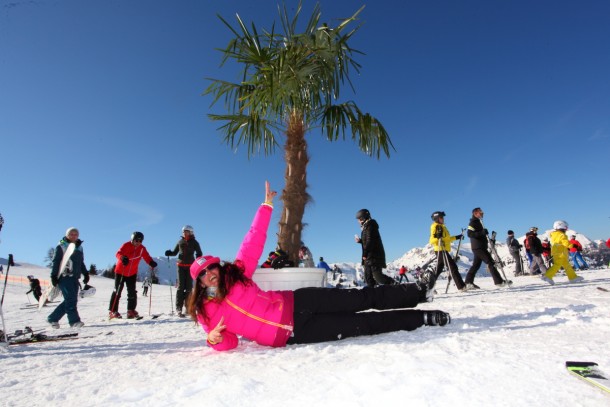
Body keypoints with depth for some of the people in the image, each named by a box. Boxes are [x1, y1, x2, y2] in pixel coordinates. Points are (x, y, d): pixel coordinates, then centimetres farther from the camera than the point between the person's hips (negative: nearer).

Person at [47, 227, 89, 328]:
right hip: (64, 277, -7)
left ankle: (52, 318, 17)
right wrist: (54, 275, -11)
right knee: (70, 299, -12)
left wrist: (85, 273, 18)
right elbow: (55, 262, -4)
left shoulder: (79, 247, 19)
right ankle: (74, 321, -10)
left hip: (75, 278, 7)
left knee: (72, 300, 4)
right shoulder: (61, 246, 1)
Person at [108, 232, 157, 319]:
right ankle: (112, 311, 7)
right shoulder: (126, 245, -16)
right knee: (117, 291, -2)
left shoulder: (142, 248, -3)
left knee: (132, 292, 3)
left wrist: (152, 263, -27)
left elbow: (147, 257, -5)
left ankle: (131, 311, 11)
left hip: (132, 273, 4)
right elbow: (118, 254, -28)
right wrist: (122, 258, -51)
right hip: (120, 272, -4)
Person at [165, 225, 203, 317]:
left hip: (190, 266, -1)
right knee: (181, 286, -6)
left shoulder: (194, 242, 3)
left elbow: (199, 253, 6)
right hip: (181, 265, 1)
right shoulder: (180, 242, 10)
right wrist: (169, 253, -6)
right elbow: (175, 252, 15)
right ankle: (178, 308, -7)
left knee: (189, 286, 2)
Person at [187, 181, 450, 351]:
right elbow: (230, 342, 2)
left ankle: (420, 291, 15)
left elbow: (254, 240, 1)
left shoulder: (236, 272, 2)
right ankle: (423, 318, 5)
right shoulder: (205, 312, 1)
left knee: (363, 298, -2)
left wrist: (267, 206, -4)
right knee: (362, 323, -6)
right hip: (291, 334, -2)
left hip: (295, 303, 2)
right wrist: (216, 339, -22)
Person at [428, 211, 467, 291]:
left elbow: (447, 239, 27)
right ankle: (461, 286, -11)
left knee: (439, 270, 12)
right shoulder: (436, 226, -8)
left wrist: (457, 237, 25)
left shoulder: (442, 227, 21)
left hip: (444, 250, 10)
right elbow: (432, 240, -15)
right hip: (440, 251, -10)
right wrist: (437, 237, -33)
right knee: (453, 267, -11)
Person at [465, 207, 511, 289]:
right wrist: (482, 232, -28)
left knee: (476, 265, 8)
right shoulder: (473, 222, -9)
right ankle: (499, 282, -7)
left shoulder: (478, 222, 22)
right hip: (478, 247, -10)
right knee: (490, 262, -9)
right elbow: (470, 234, -21)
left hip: (480, 247, 10)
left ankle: (468, 283, 9)